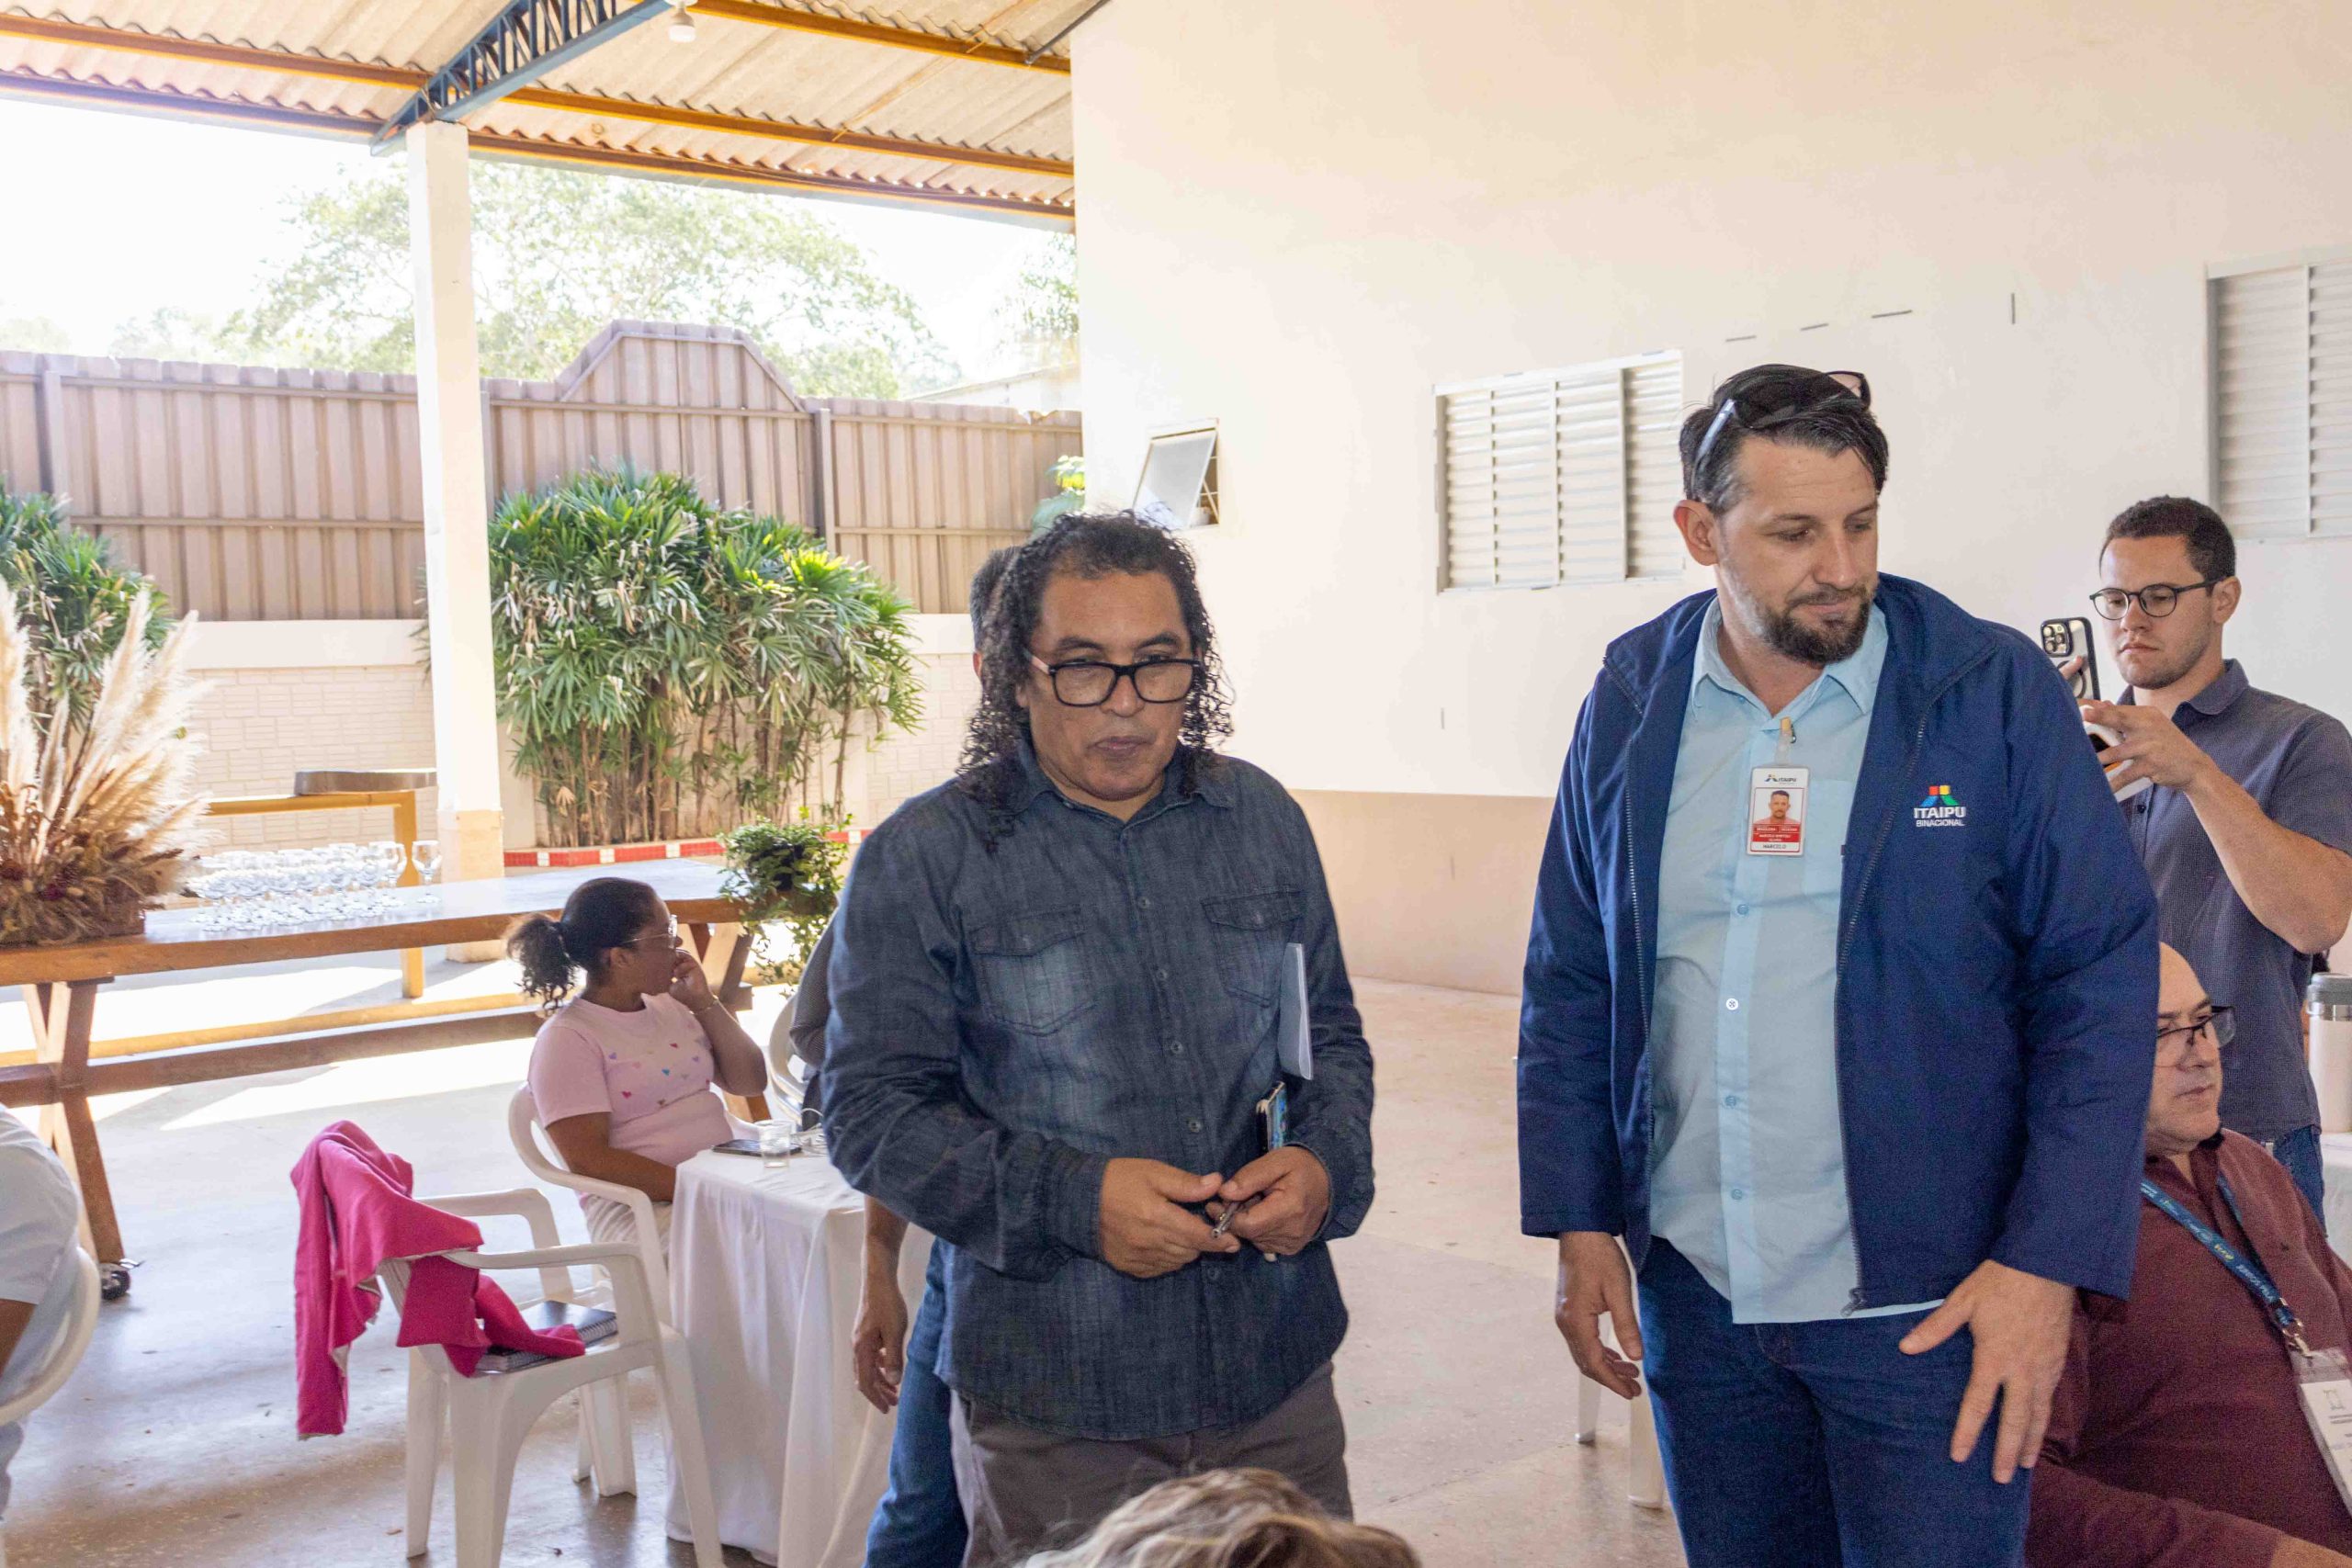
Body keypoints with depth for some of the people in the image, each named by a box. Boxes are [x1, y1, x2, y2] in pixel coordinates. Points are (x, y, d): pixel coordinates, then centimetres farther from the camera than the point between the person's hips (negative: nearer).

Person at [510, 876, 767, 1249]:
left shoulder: (670, 1006, 17)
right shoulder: (567, 1039, -4)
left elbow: (751, 1083, 18)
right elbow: (588, 1159, -13)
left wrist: (704, 1003, 6)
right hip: (641, 1205, -7)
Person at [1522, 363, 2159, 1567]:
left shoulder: (1997, 692, -7)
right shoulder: (1630, 704, 1)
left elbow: (2100, 979, -7)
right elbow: (1569, 982, 7)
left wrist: (2048, 1263, -12)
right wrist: (1578, 1221, 3)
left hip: (1930, 1304, -3)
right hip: (1693, 1294, 3)